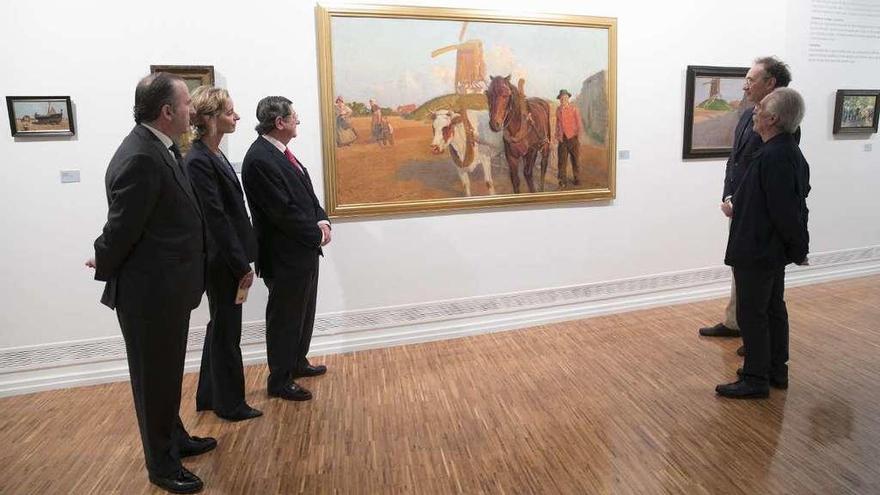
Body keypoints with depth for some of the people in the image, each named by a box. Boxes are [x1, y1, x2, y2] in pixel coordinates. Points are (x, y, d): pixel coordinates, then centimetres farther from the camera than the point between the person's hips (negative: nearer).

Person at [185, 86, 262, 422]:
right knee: (227, 331, 5)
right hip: (222, 260, -9)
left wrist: (242, 260, 13)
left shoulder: (213, 155, 10)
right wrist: (241, 265, -17)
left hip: (227, 259, 9)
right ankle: (230, 404, 23)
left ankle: (210, 395, 35)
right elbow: (216, 219, -21)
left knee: (221, 327, 19)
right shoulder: (199, 161, -18)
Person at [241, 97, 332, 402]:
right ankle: (279, 381, 22)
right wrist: (316, 234, -13)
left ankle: (297, 363, 41)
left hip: (303, 250, 9)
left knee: (303, 312, 22)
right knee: (284, 318, 5)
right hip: (285, 255, -9)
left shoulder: (281, 151, 9)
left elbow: (305, 192, 12)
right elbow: (283, 211, -23)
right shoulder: (259, 159, -21)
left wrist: (322, 220, -5)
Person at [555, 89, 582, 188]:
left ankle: (577, 180, 18)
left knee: (575, 160, 7)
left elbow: (579, 124, -2)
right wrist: (557, 135, 8)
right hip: (562, 139, 3)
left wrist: (578, 135, -9)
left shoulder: (574, 109, -3)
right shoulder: (558, 110, 7)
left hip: (572, 138, -3)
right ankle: (563, 181, 9)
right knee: (562, 161, 2)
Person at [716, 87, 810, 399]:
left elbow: (786, 210, -23)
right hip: (772, 249, 10)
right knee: (773, 308, 18)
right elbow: (793, 204, 15)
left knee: (751, 314, 0)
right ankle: (776, 370, 32)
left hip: (757, 251, -10)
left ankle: (755, 380, 11)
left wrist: (799, 248, -12)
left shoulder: (774, 157, -23)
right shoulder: (790, 151, 9)